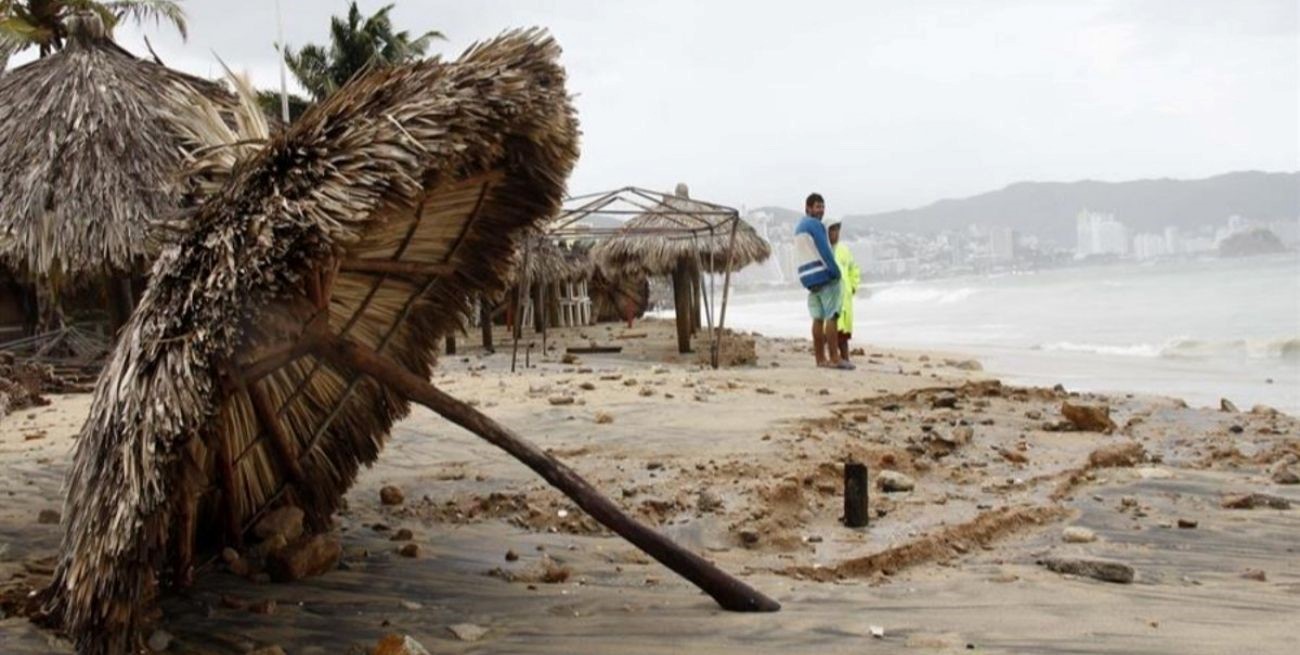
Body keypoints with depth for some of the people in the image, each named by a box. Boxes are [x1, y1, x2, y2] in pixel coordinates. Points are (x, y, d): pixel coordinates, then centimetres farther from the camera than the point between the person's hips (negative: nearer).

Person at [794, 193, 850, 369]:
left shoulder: (799, 227, 20)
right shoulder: (815, 224, -8)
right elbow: (824, 250, -16)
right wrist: (836, 272, -14)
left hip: (808, 277, 9)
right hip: (824, 275, -9)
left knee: (818, 318, 8)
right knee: (831, 317, -9)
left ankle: (820, 358, 7)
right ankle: (834, 358, -12)